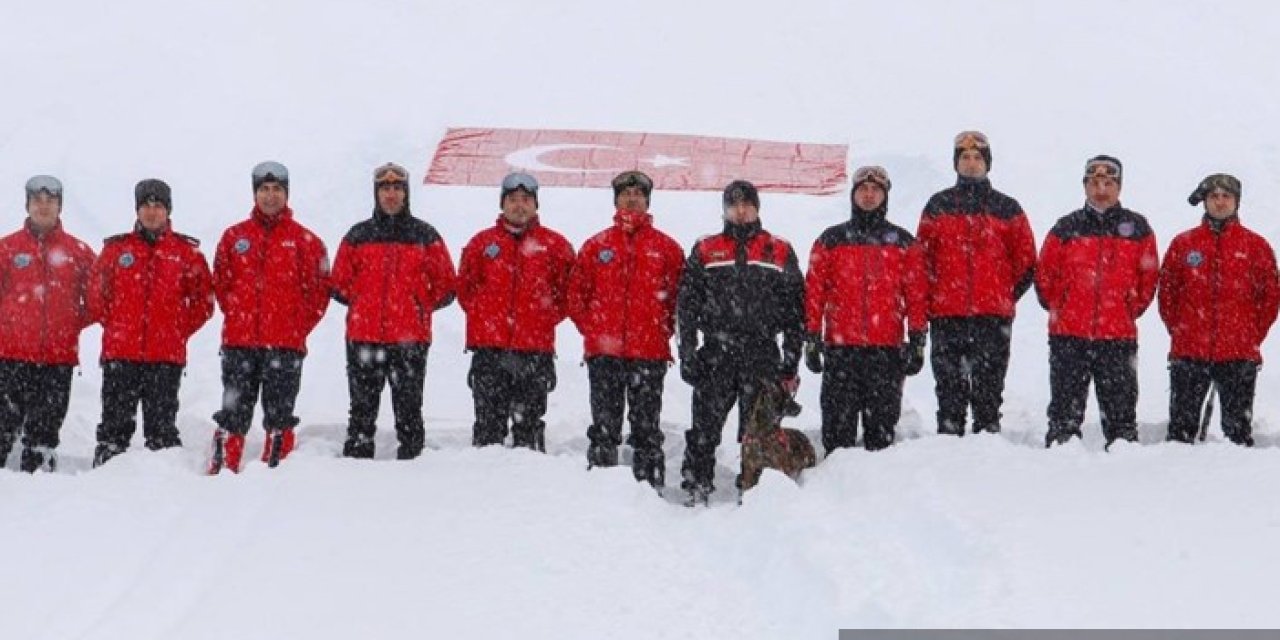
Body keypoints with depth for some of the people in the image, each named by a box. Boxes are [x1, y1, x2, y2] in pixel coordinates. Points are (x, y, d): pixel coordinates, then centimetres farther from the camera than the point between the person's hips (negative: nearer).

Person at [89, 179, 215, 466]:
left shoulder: (187, 251, 6)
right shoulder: (116, 248, 8)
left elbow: (203, 299, 9)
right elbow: (96, 293, 14)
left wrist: (180, 330, 3)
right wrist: (115, 327, 8)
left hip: (167, 356, -1)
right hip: (120, 354, 1)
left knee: (162, 425, 4)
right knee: (115, 424, 2)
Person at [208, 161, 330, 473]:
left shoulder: (305, 241, 5)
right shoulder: (234, 236, 10)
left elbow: (318, 289, 4)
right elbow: (220, 283, 14)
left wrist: (297, 327, -3)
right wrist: (238, 317, 5)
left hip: (286, 345, -1)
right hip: (239, 342, 2)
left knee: (279, 416, 1)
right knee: (233, 414, 4)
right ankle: (222, 471, 7)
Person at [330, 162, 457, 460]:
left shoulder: (425, 235, 6)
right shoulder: (358, 235, 9)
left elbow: (446, 285, 8)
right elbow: (339, 284, 13)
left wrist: (420, 307, 1)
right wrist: (365, 305, 5)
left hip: (411, 338, -1)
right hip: (363, 337, 1)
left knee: (409, 409, 3)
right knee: (362, 409, 5)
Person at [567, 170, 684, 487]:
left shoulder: (666, 247, 7)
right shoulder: (596, 246, 10)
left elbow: (680, 294, 9)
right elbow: (576, 292, 11)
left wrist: (665, 330, 1)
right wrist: (591, 328, 3)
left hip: (650, 353, -1)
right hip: (604, 352, 1)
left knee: (646, 425, 3)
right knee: (604, 425, 4)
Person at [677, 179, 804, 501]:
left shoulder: (781, 252, 9)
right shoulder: (705, 250, 10)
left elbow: (795, 311, 8)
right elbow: (687, 305, 8)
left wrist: (791, 362, 3)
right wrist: (687, 354, -1)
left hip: (763, 356, 0)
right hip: (716, 355, 0)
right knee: (704, 429, -3)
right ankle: (696, 490, 4)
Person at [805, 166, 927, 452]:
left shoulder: (904, 243, 10)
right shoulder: (830, 240, 9)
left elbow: (916, 294, 7)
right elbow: (814, 292, 7)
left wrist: (917, 342, 1)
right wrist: (811, 338, 1)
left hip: (887, 348, 0)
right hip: (840, 347, 0)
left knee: (882, 425, 3)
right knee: (838, 423, 0)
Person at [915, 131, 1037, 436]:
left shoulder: (1006, 208, 10)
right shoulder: (938, 205, 11)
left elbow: (1026, 261, 11)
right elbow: (921, 257, 12)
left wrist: (1007, 297, 4)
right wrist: (931, 297, 4)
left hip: (993, 317, 0)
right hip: (946, 316, 0)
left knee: (989, 388, 1)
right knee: (949, 388, 1)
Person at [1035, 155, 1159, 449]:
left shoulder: (1137, 228, 7)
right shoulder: (1067, 228, 6)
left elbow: (1149, 276, 11)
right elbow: (1045, 275, 10)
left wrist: (1128, 311, 7)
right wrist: (1060, 309, 6)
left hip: (1119, 336, 0)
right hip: (1068, 336, 0)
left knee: (1120, 407, 4)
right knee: (1065, 404, 3)